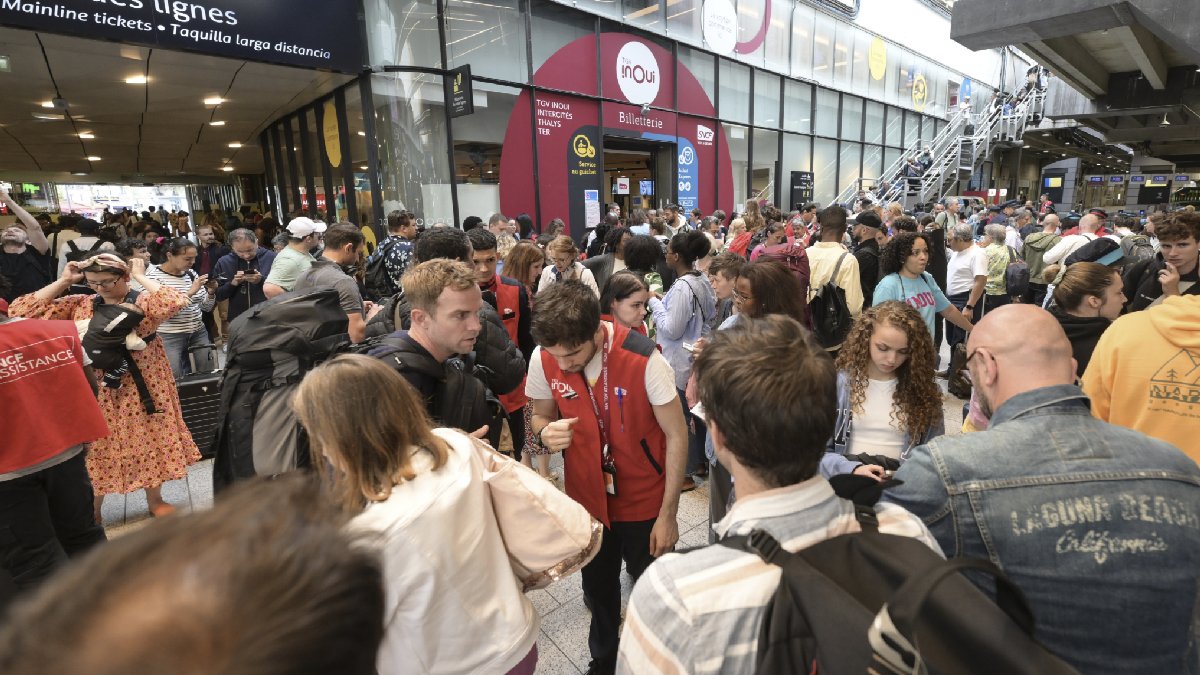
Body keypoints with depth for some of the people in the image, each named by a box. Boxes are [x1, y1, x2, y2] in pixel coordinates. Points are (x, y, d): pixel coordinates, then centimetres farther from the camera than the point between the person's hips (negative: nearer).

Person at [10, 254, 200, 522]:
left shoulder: (143, 301, -9)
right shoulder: (80, 304, 2)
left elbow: (177, 302, -31)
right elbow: (20, 311, -1)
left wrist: (141, 277, -20)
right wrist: (63, 282, -4)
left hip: (141, 387, -3)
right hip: (97, 389, 3)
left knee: (149, 441, 10)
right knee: (98, 448, 12)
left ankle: (154, 500, 28)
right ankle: (92, 510, 31)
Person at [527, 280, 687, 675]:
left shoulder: (643, 359, -26)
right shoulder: (543, 359, -15)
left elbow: (676, 436, -15)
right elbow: (541, 417, 2)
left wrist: (668, 515, -12)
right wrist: (546, 433, -23)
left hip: (644, 502, -2)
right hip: (586, 499, 3)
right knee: (598, 589, 21)